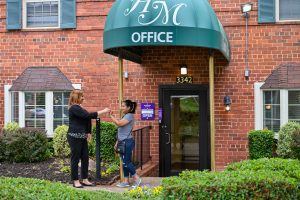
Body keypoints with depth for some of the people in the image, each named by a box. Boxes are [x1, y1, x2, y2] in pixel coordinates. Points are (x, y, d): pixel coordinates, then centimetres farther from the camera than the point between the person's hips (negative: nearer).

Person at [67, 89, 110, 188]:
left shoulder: (79, 108, 18)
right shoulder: (74, 108, -13)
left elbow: (87, 119, 20)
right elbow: (88, 115, -20)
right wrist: (103, 111, -15)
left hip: (82, 137, 9)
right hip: (74, 137, -9)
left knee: (85, 158, 9)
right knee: (75, 159, -2)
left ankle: (85, 180, 16)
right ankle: (75, 181, 4)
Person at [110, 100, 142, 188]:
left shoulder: (129, 116, -11)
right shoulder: (125, 116, 18)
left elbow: (119, 123, -26)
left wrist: (111, 115, -19)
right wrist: (117, 142, 18)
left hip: (127, 142, -10)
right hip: (123, 142, 10)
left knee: (126, 162, -7)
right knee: (124, 162, 10)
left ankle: (137, 178, 3)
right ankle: (126, 181, 14)